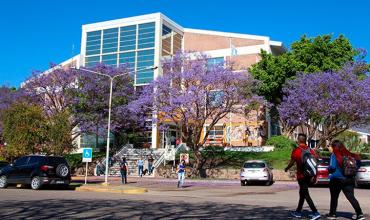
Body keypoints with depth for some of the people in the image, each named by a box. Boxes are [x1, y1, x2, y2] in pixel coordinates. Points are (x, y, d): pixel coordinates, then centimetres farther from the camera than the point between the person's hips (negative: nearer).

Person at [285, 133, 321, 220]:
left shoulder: (296, 150, -9)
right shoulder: (310, 150, 7)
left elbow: (292, 162, -9)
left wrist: (286, 168, 10)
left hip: (301, 175, -6)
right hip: (309, 175, 7)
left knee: (306, 194, -5)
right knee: (302, 193, 18)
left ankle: (315, 213, -14)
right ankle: (298, 211, 28)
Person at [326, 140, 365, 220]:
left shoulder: (334, 155, -11)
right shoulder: (348, 154, 7)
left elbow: (332, 167, -20)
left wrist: (328, 168, 1)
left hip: (337, 179, -5)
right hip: (349, 179, 5)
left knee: (334, 197, 10)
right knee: (351, 197, 5)